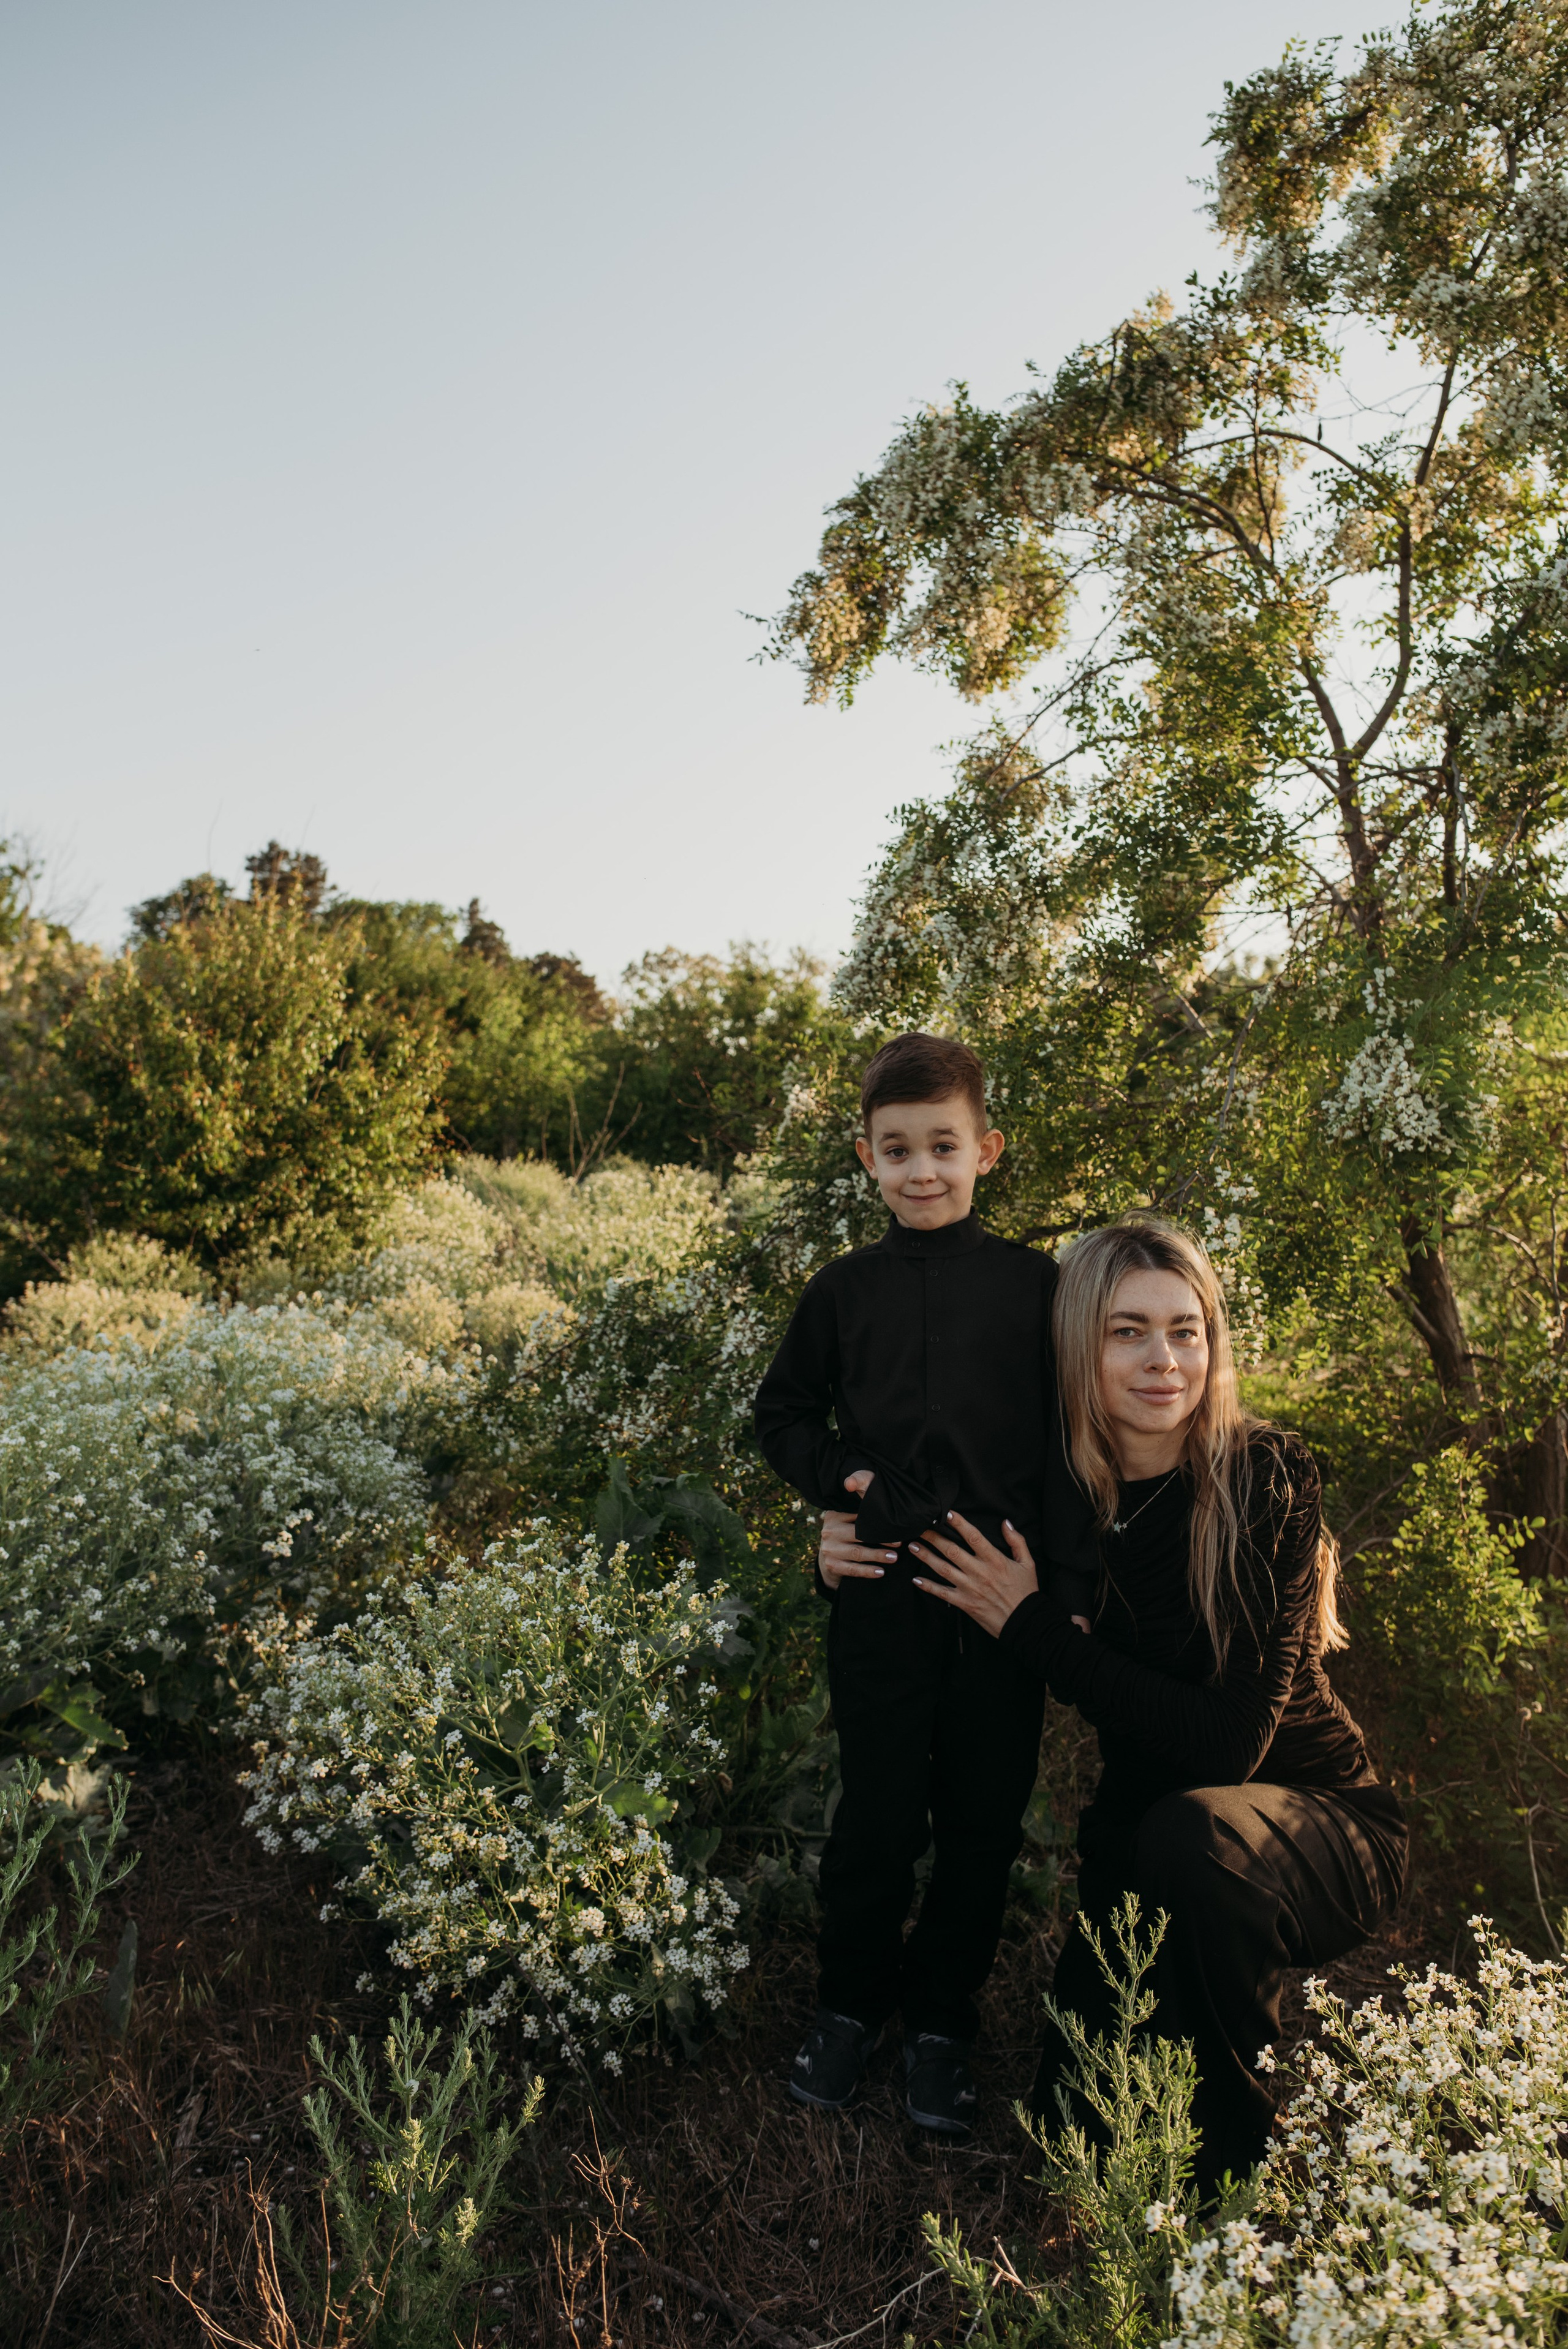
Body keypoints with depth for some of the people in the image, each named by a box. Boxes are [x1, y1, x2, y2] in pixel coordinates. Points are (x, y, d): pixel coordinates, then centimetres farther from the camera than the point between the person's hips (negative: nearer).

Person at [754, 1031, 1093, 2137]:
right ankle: (851, 2006, 33)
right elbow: (784, 1411, 16)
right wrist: (833, 1480, -2)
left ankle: (942, 2022, 33)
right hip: (881, 1587, 0)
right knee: (878, 1812, 9)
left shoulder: (1036, 1284, 0)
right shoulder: (844, 1289, 4)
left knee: (984, 1819, 11)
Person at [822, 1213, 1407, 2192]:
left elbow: (1228, 1743, -27)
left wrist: (1033, 1625, -26)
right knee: (1077, 2119, -5)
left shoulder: (1268, 1477, -22)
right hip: (1146, 1832, 4)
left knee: (1190, 1833, -35)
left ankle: (1239, 2156, -7)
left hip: (1315, 1820, -3)